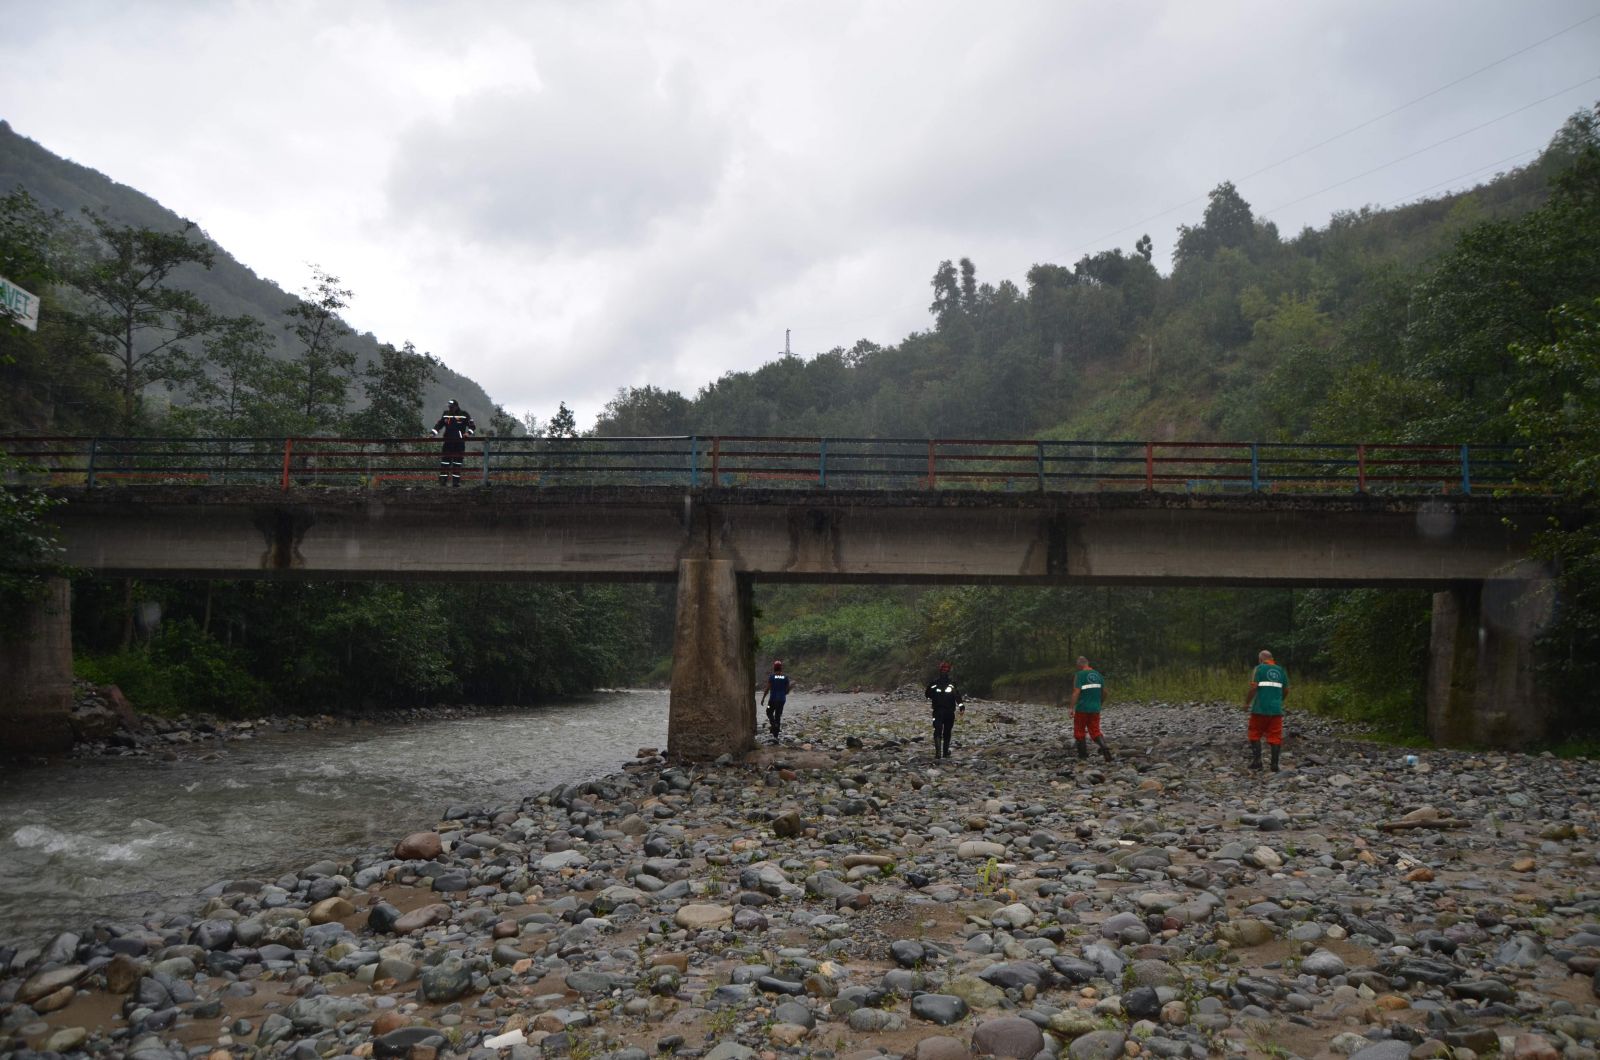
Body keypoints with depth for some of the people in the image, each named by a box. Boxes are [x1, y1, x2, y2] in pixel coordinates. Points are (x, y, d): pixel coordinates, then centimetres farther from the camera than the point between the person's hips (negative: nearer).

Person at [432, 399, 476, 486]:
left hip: (459, 443, -3)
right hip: (448, 442, 3)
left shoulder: (464, 415, 1)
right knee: (445, 461, -1)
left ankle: (456, 481, 5)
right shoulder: (446, 415, 11)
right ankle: (442, 480, 1)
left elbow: (472, 426, 1)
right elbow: (438, 425, 18)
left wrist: (468, 433, -16)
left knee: (457, 462, 1)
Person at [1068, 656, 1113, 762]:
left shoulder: (1080, 675, -10)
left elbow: (1076, 693, -18)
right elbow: (1104, 692, 12)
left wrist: (1072, 708, -17)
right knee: (1095, 731, 8)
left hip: (1082, 709, -5)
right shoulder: (1098, 674, 8)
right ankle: (1104, 748, -18)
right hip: (1095, 709, 5)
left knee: (1079, 732, 11)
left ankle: (1083, 755, 13)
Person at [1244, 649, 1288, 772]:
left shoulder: (1259, 668, -3)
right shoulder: (1281, 670, 10)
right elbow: (1286, 690, 12)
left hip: (1260, 709, -3)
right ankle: (1274, 764, 4)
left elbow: (1253, 687, -12)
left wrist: (1247, 703, -1)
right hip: (1276, 709, 3)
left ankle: (1257, 760, 0)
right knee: (1275, 737, 6)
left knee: (1255, 735, 9)